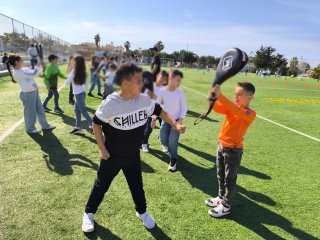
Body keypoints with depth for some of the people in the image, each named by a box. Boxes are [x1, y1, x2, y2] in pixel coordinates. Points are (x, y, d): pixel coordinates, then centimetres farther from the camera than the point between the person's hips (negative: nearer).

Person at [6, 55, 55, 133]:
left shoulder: (23, 69, 8)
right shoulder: (17, 73, -19)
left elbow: (32, 73, 17)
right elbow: (32, 75, -26)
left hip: (34, 92, 9)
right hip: (27, 94, -9)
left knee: (40, 109, 16)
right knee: (30, 112, 5)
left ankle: (45, 125, 29)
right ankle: (30, 128, 23)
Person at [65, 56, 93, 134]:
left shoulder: (74, 72, -15)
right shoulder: (83, 73, 5)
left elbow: (67, 82, -8)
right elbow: (86, 84, 9)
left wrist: (69, 77, 10)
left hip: (79, 94, -8)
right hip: (81, 93, 8)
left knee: (83, 111, 0)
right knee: (77, 110, 13)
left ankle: (92, 125, 4)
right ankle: (78, 127, 18)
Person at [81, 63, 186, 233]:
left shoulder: (144, 100, -13)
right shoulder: (110, 104, -25)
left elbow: (159, 111, 3)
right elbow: (96, 123, -12)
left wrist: (175, 124, -8)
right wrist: (102, 149, -10)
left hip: (133, 155, 4)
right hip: (112, 156, -3)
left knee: (137, 185, 20)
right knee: (101, 185, 16)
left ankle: (142, 212, 46)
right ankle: (89, 213, 41)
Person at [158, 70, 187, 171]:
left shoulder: (180, 93, -15)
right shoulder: (162, 91, -11)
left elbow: (184, 108, -8)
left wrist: (180, 121, -15)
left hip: (176, 120, -2)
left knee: (173, 141, -7)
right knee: (163, 139, 10)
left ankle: (173, 160, 14)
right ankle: (166, 145, 48)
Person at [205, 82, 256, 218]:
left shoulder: (250, 113, -18)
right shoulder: (231, 107, 3)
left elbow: (236, 111, -38)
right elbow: (219, 109, -12)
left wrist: (220, 95, -46)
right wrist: (212, 99, -33)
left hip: (233, 149, -7)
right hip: (221, 145, 7)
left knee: (229, 179, 9)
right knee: (220, 175, 22)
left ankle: (226, 206, 26)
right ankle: (221, 197, 43)